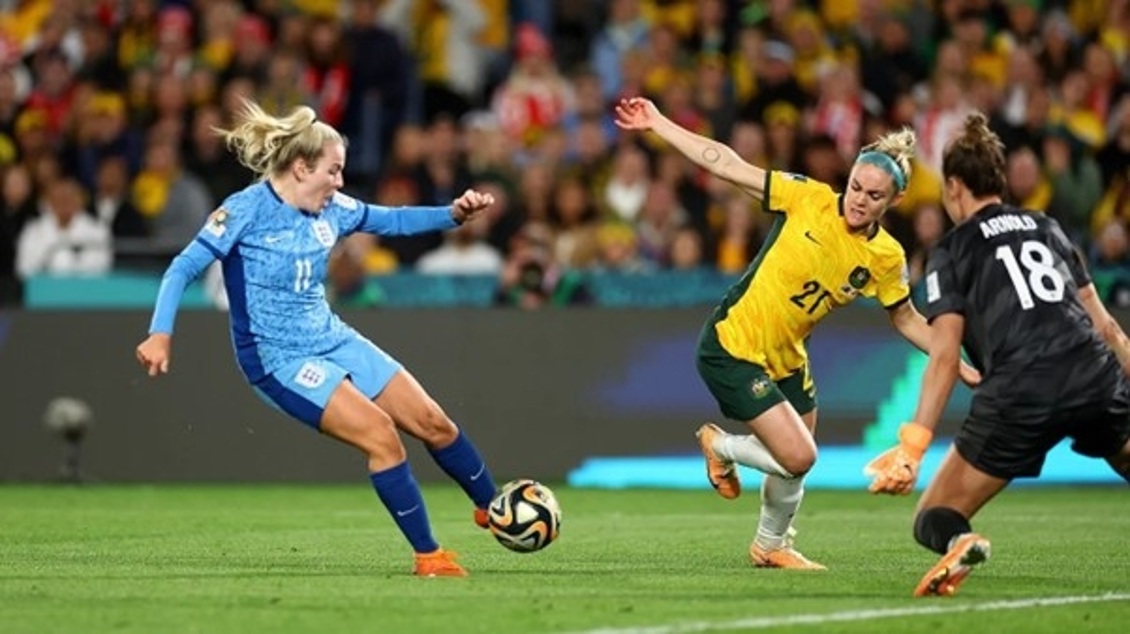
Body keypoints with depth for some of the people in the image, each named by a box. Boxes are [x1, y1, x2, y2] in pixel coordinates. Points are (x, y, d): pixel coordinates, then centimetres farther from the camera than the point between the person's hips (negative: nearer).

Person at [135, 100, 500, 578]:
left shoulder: (329, 209, 3)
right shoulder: (246, 211, -15)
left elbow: (391, 220, 17)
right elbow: (183, 268, -16)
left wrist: (454, 215, 1)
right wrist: (160, 333, -29)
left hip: (334, 341, 7)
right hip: (279, 360, -7)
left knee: (433, 423, 6)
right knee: (380, 434, -21)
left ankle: (493, 509, 30)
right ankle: (428, 557, -12)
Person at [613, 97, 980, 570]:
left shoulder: (886, 258, -5)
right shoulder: (808, 199, -16)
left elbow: (906, 319, 10)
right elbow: (727, 166, -12)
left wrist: (959, 366, 3)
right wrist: (656, 122, -13)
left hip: (786, 361, 5)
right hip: (731, 348, -5)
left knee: (794, 465, 15)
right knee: (798, 457, -15)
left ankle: (771, 546, 43)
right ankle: (721, 446, 14)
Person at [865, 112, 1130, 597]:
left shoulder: (952, 252, 11)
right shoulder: (1047, 228, 22)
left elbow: (944, 358, -1)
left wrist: (913, 447, -6)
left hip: (1019, 393, -3)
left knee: (933, 520, 8)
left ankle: (957, 540, -29)